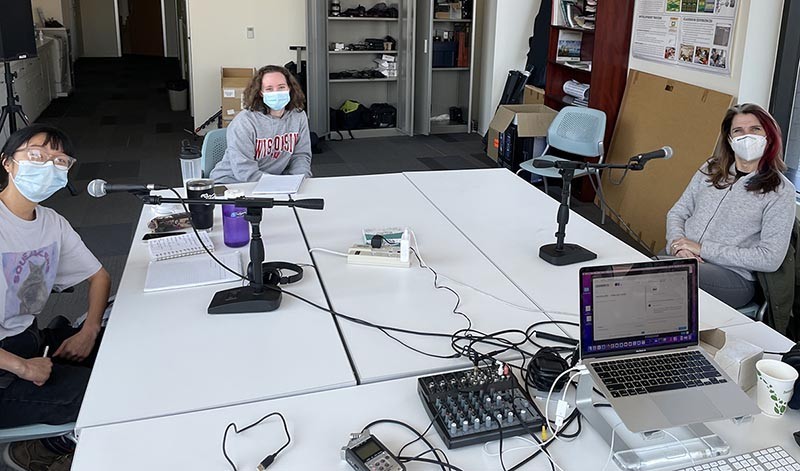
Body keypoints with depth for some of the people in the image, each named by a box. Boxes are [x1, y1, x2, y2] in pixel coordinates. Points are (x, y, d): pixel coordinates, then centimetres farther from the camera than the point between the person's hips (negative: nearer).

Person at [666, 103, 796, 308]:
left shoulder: (780, 190, -1)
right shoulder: (710, 169, 13)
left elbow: (770, 258, -9)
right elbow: (677, 213, 16)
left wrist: (703, 249, -13)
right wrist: (678, 243, -8)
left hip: (732, 275, -4)